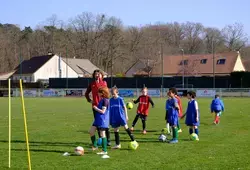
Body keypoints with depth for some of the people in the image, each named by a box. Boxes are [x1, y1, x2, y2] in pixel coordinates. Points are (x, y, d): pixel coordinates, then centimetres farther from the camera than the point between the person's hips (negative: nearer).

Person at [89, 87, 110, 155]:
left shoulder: (105, 100, -17)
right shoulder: (102, 100, 12)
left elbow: (103, 111, -20)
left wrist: (96, 108, -11)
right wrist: (95, 107, 10)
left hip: (102, 120, -10)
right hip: (98, 119, 10)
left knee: (102, 134, -4)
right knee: (91, 131, 9)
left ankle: (104, 151, 3)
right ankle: (95, 146, 21)